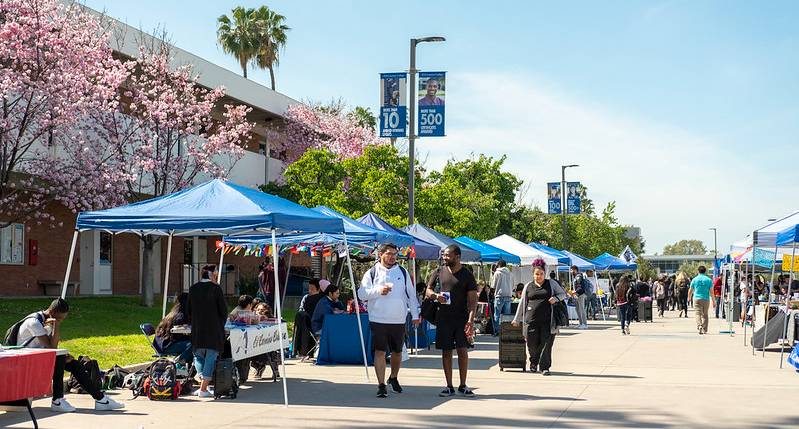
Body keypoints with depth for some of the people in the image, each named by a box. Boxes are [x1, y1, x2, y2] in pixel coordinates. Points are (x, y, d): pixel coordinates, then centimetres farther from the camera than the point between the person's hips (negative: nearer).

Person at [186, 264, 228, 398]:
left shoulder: (193, 289, 3)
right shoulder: (215, 288, -8)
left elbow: (188, 309, 9)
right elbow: (223, 309, -6)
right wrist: (221, 325, 10)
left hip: (197, 330, 4)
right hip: (214, 330, -4)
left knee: (199, 356, 18)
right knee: (211, 357, 2)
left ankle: (203, 385, 3)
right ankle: (203, 389, -2)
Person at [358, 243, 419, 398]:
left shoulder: (403, 272, 10)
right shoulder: (371, 273, 2)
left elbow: (411, 295, 12)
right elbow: (362, 294, -4)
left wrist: (415, 315, 8)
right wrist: (378, 290, -18)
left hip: (399, 321, 3)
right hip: (378, 320, -3)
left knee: (397, 352, 14)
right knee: (380, 352, -8)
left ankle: (393, 378, 36)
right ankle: (381, 385, -3)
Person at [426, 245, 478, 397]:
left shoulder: (467, 275, 0)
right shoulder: (439, 272, 7)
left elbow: (472, 299, -4)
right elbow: (428, 290, 14)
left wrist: (471, 319, -15)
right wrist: (435, 295, -11)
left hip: (462, 318, -2)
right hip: (443, 318, 2)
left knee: (463, 350, -3)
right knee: (446, 352, 5)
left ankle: (463, 385, 8)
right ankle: (449, 386, 12)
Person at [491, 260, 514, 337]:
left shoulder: (497, 273, -3)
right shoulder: (510, 274, 10)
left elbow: (493, 286, 0)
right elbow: (512, 286, 15)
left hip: (500, 296, -4)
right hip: (509, 296, 5)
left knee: (497, 314, 0)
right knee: (507, 315, 7)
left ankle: (497, 331, -4)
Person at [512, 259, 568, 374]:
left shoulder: (551, 284, 10)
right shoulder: (528, 286, 13)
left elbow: (564, 294, 14)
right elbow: (522, 303, 17)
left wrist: (556, 298, -8)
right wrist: (517, 319, 17)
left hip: (547, 320, -1)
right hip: (531, 320, 1)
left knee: (546, 343, -6)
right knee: (532, 343, 2)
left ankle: (544, 367, 1)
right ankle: (533, 363, 28)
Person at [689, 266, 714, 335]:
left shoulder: (694, 279, 2)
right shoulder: (709, 280, 1)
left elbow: (690, 290, 10)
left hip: (697, 299, -1)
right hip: (706, 299, 1)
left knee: (698, 314, -5)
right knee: (705, 315, 12)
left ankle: (699, 326, -29)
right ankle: (704, 330, 14)